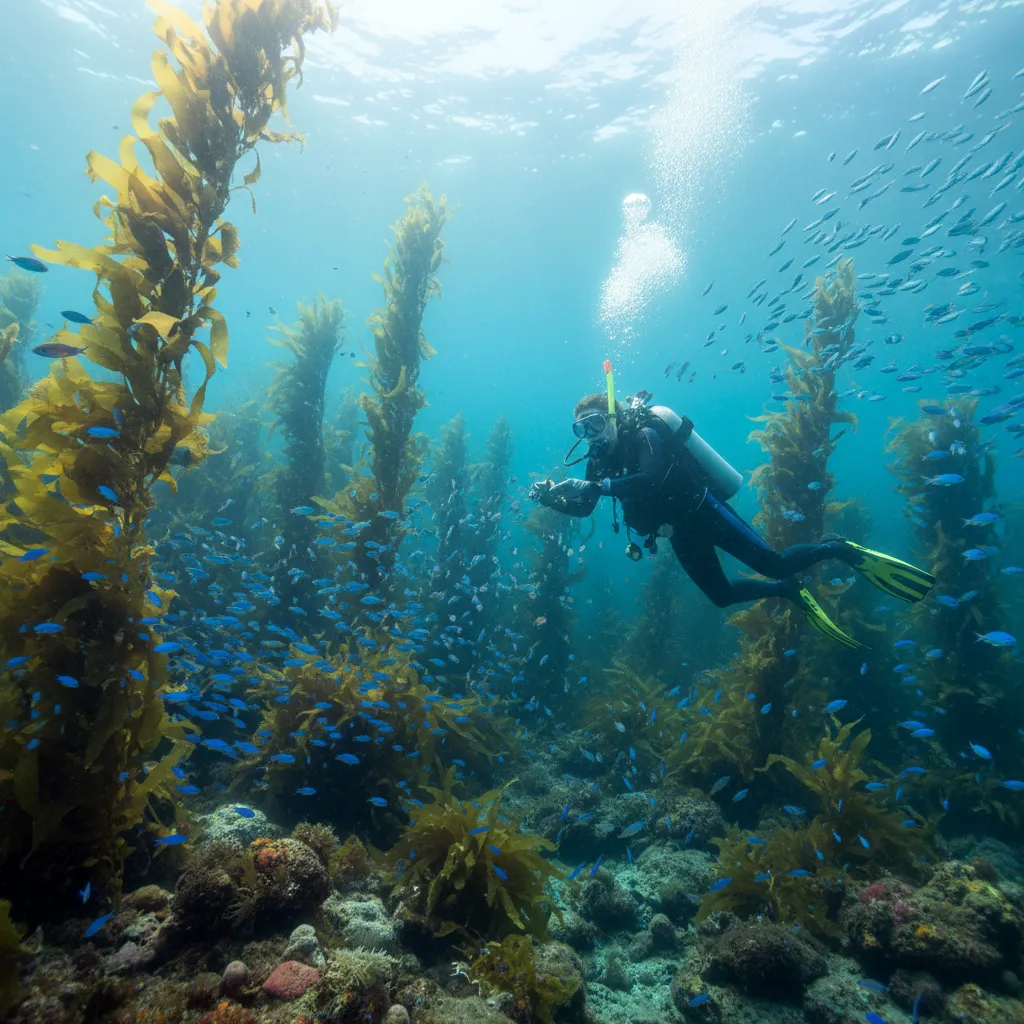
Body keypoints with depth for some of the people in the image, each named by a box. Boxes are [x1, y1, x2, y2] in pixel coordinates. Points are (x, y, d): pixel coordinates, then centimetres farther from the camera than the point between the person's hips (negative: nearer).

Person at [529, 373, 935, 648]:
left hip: (704, 511, -7)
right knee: (721, 595, 10)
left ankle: (840, 549, 14)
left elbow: (653, 478, -38)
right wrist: (551, 494, -17)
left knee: (774, 564, -12)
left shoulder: (643, 434, -19)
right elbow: (582, 507, 0)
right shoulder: (599, 459, 2)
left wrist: (601, 485, -41)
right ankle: (790, 590, 30)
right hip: (682, 532, 8)